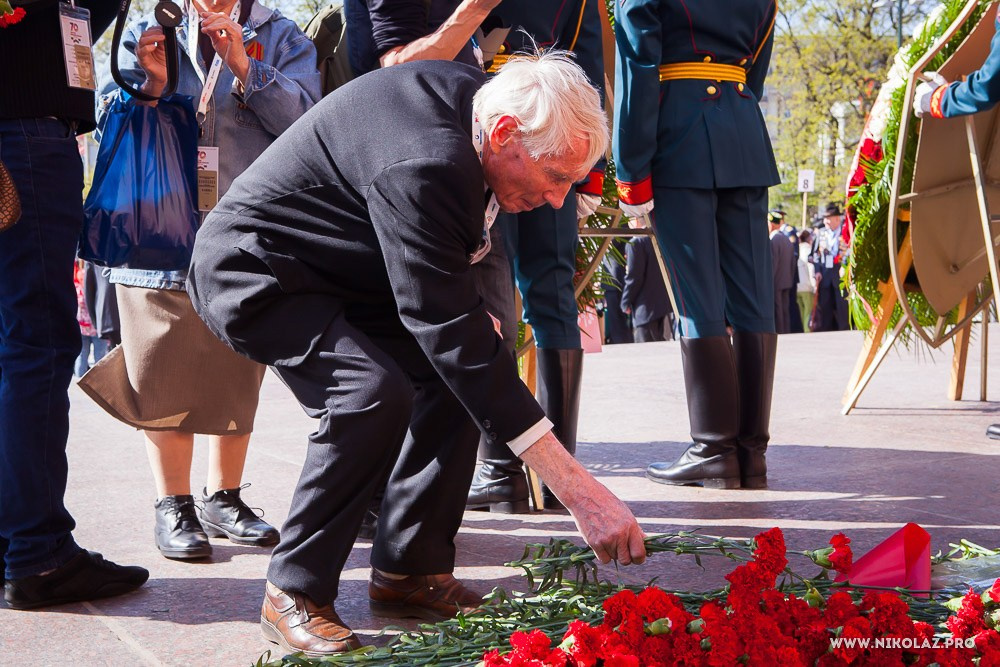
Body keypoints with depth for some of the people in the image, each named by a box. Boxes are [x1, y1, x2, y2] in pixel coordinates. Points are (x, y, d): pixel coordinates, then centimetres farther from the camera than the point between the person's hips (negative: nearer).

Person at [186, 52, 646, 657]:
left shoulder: (468, 91, -6)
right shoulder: (421, 167, -34)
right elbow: (452, 332, -36)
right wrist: (578, 491, -37)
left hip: (336, 270, 10)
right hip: (254, 273, -9)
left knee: (456, 371, -3)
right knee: (376, 393, -30)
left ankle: (408, 570, 7)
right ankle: (294, 595, -12)